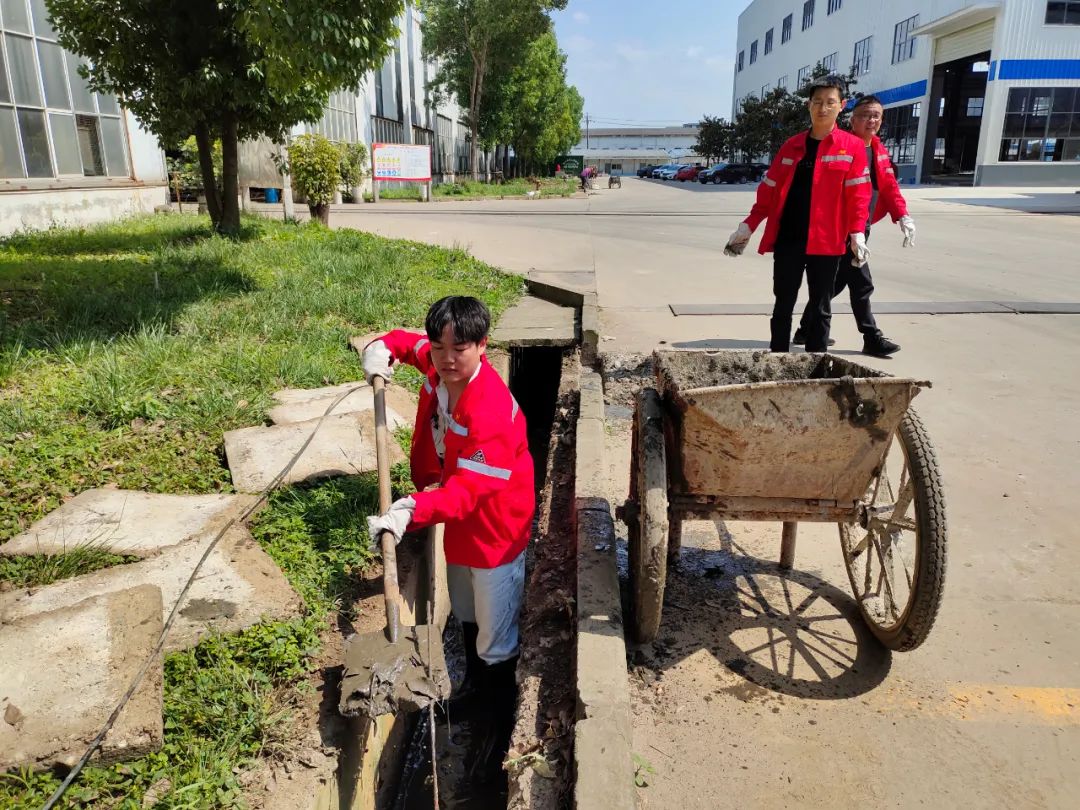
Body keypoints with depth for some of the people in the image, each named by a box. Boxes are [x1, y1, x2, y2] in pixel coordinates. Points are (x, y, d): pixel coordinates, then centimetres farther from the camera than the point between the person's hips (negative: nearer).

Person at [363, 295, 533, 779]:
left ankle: (501, 719, 32)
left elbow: (468, 489, -41)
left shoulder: (491, 412, -36)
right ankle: (474, 678, 56)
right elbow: (411, 342, 13)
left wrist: (412, 510, -54)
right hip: (455, 519, 8)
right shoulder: (438, 366, -12)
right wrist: (383, 348, -6)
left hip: (494, 529, -8)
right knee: (464, 610, 29)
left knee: (495, 636, 7)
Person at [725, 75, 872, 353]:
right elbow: (769, 190, 12)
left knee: (820, 308, 6)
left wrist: (857, 233, -14)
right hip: (787, 238, 2)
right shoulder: (791, 145, 11)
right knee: (783, 304, 7)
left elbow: (858, 194, -3)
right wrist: (749, 226, 7)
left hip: (825, 240, -2)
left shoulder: (852, 146, 2)